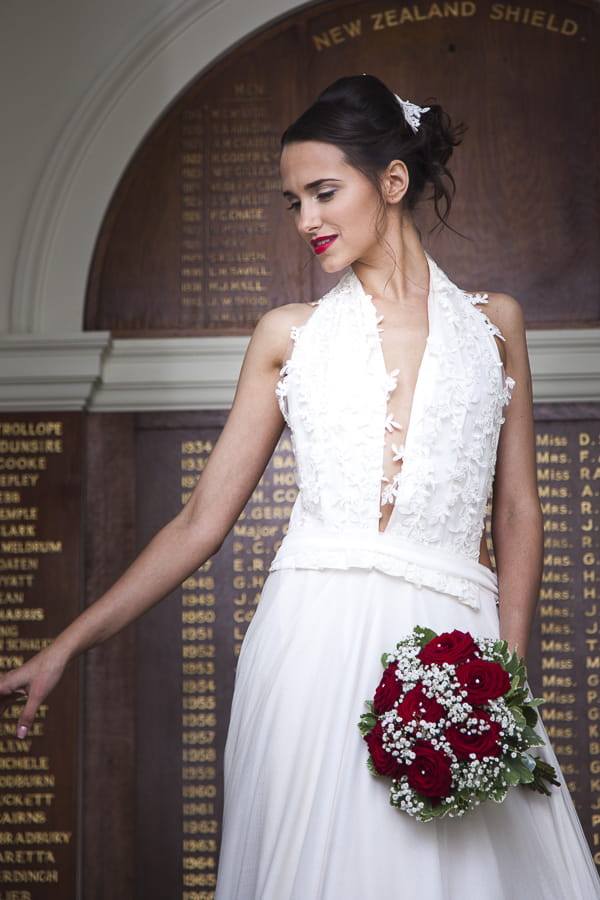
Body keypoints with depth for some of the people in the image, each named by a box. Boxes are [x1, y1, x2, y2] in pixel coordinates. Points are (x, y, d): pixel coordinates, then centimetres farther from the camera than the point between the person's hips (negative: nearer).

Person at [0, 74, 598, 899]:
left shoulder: (491, 322, 11)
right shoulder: (290, 335, 10)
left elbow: (518, 513, 9)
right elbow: (202, 521, 8)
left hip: (449, 643, 0)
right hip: (316, 638, 0)